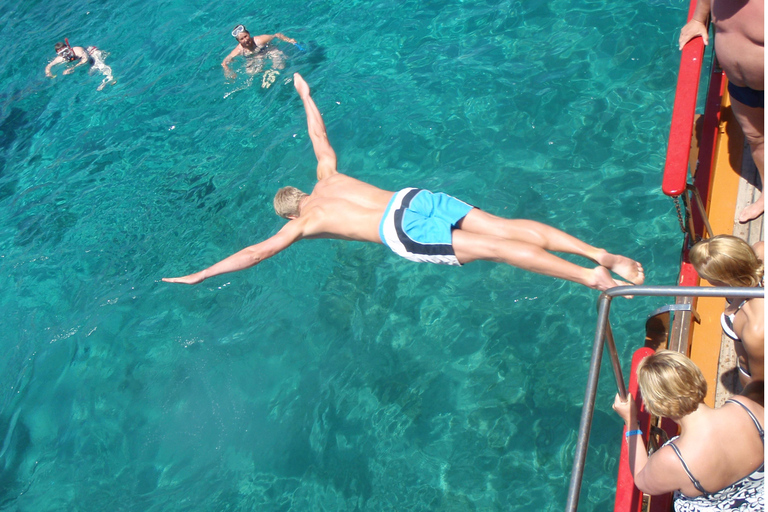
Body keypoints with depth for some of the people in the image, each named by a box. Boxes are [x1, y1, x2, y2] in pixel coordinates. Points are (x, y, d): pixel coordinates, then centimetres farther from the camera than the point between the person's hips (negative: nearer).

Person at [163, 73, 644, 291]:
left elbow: (254, 253, 11)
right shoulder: (328, 178, 27)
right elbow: (319, 133, 41)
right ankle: (599, 252, -14)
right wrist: (305, 95, 58)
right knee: (507, 228, -5)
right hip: (416, 196, 6)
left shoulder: (303, 223, 12)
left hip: (403, 234, -6)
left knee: (494, 248, -14)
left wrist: (197, 276, 18)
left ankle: (590, 275, -20)